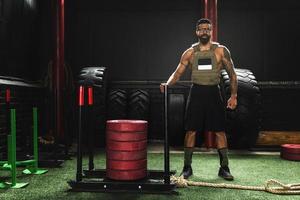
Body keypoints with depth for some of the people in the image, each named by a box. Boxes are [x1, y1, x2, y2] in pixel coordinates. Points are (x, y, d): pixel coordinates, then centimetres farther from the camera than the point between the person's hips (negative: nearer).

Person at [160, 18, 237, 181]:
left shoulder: (221, 51, 2)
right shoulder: (190, 53, 5)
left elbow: (232, 74, 6)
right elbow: (177, 73, 5)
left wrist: (233, 96, 1)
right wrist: (167, 84, -15)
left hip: (213, 93, 0)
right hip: (196, 92, 1)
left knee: (220, 131, 1)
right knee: (191, 131, 1)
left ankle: (224, 168, 13)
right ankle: (187, 167, 13)